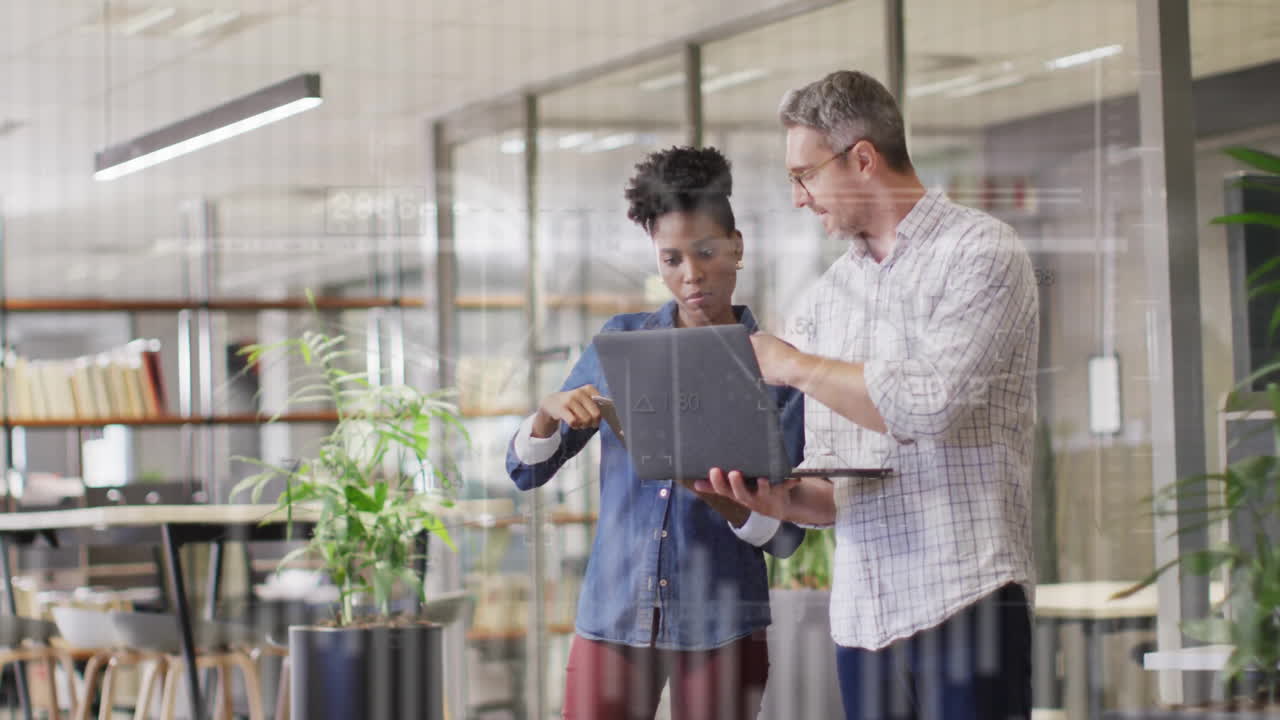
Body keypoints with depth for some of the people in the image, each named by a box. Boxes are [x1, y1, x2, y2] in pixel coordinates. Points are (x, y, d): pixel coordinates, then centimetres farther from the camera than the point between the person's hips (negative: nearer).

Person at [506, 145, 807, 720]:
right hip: (611, 617, 1)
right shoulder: (620, 342, 7)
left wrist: (730, 504, -22)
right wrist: (549, 413, -12)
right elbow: (525, 472, 9)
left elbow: (785, 535, -1)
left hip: (721, 627, -1)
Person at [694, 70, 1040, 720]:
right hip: (863, 613, 6)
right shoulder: (824, 300, 17)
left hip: (966, 599, -6)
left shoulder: (980, 252, -2)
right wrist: (783, 498, -7)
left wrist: (798, 367, -6)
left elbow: (930, 404, -17)